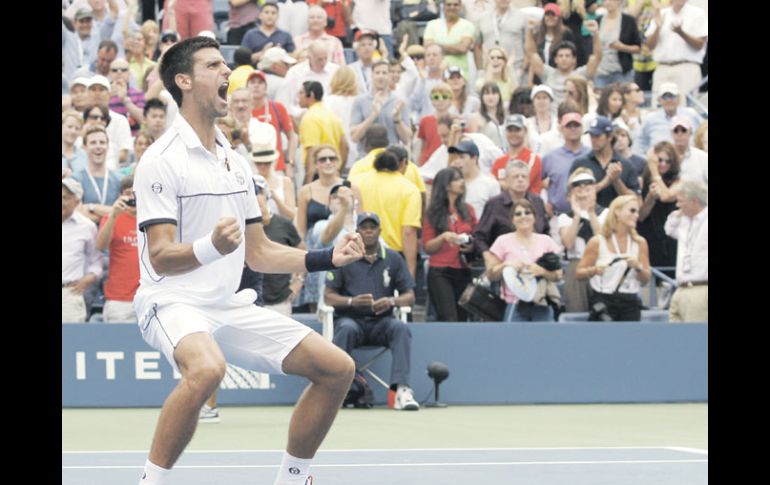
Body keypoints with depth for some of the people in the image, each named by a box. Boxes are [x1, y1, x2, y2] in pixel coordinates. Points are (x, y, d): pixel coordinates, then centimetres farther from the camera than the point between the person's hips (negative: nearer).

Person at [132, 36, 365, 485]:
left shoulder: (235, 162, 15)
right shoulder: (162, 160, -10)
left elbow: (258, 253, 18)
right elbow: (161, 259, -16)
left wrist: (329, 258, 6)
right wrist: (212, 247, -35)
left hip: (229, 305, 8)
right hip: (174, 301, -8)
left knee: (337, 368, 1)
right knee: (206, 368, -40)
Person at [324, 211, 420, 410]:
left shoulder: (393, 258, 10)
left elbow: (409, 296, 8)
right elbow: (328, 296, 2)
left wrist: (392, 301, -14)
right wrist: (352, 301, -17)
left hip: (381, 321, 1)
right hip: (350, 318, -1)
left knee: (401, 328, -31)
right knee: (347, 329, -36)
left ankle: (401, 389, -41)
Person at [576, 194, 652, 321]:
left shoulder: (639, 243, 8)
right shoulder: (598, 242, -1)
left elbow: (646, 279, 9)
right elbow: (579, 272, 2)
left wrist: (638, 267, -12)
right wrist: (594, 270, -19)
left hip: (630, 302, 3)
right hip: (603, 302, -3)